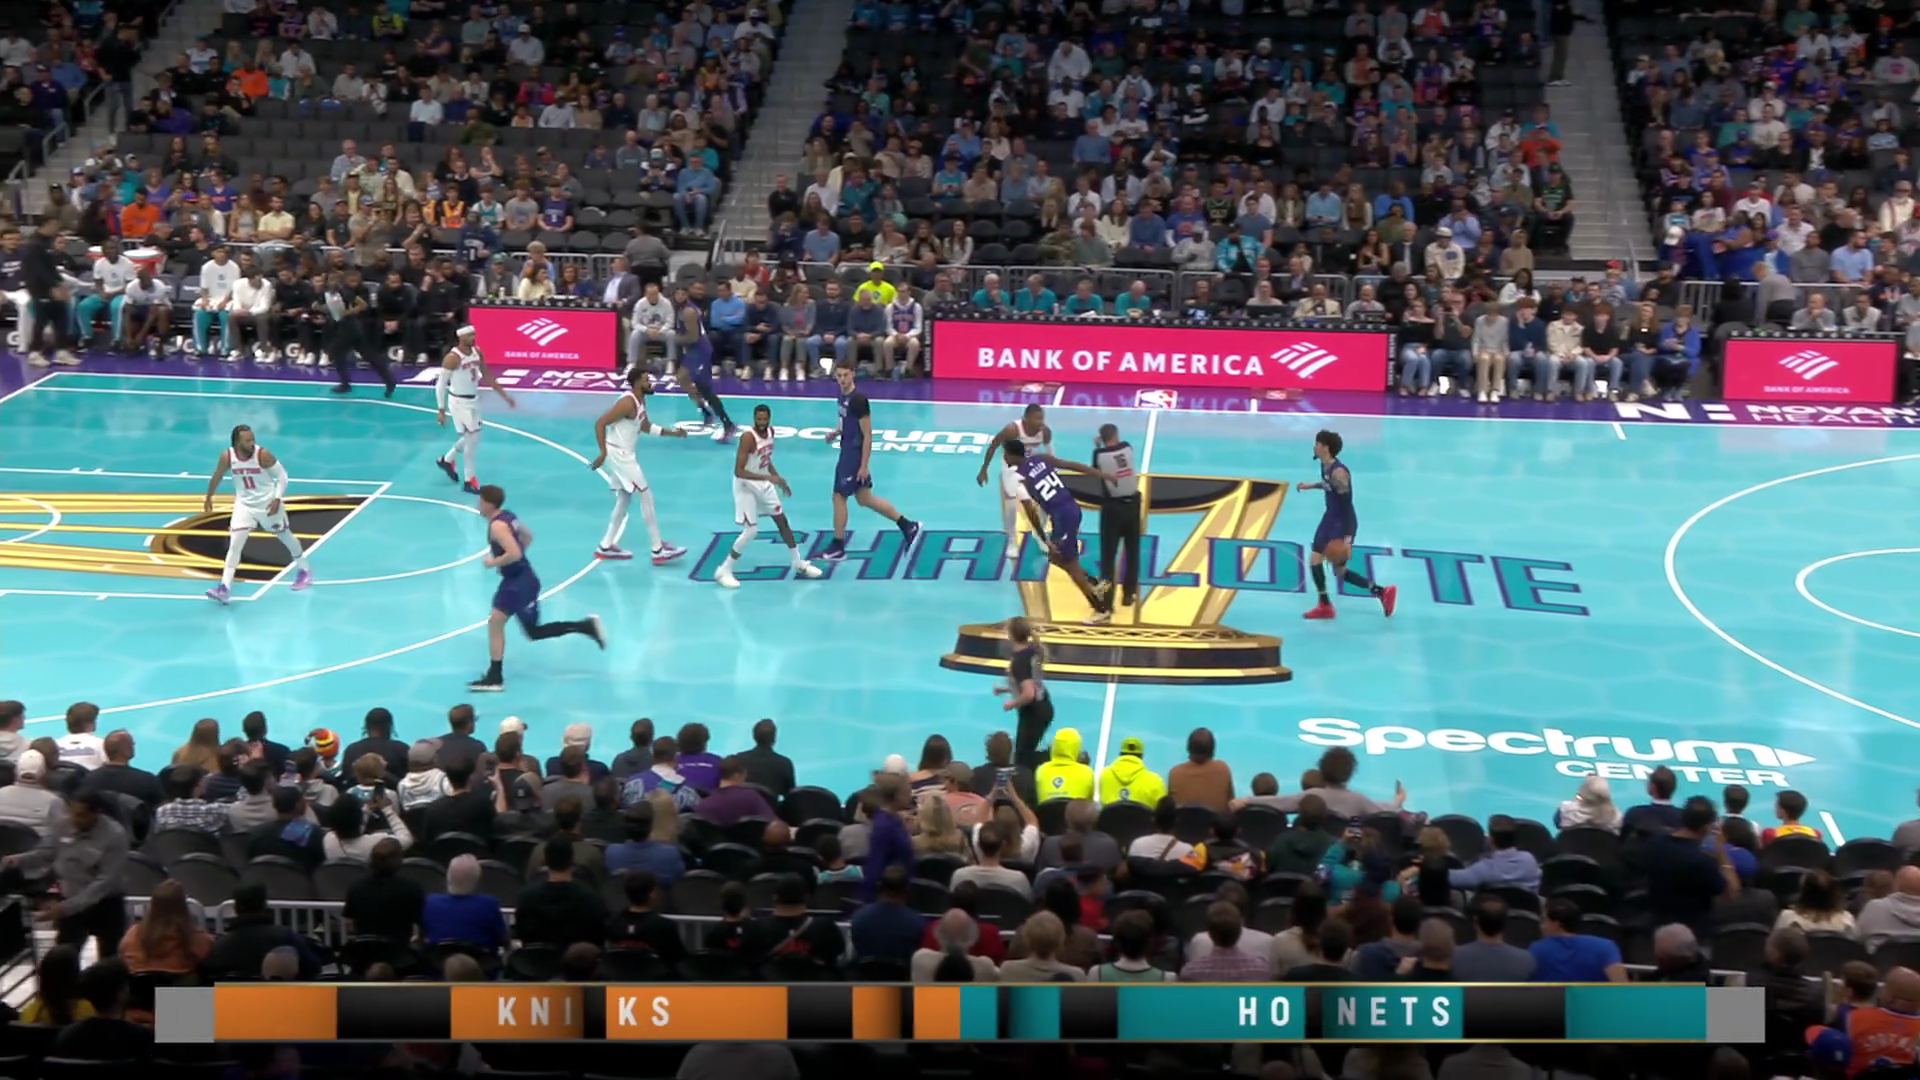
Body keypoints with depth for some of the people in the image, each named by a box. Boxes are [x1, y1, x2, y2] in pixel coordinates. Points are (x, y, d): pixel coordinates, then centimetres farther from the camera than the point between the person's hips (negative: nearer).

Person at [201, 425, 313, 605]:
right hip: (244, 504, 2)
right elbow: (217, 477, 3)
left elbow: (282, 475, -13)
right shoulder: (227, 456, -16)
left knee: (285, 536, 16)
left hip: (268, 503, -2)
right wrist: (209, 498, 15)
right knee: (234, 544, -9)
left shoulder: (263, 455, -24)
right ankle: (224, 588, -11)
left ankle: (304, 571, 38)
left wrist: (278, 498, -22)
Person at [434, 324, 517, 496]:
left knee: (471, 437, 19)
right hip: (459, 402, -8)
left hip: (474, 400, 8)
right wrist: (441, 410, -19)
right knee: (472, 438, -7)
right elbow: (440, 384, -17)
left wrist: (504, 394, 9)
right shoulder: (453, 358, -21)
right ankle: (470, 481, 5)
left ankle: (447, 460, 43)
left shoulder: (477, 353, 1)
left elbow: (487, 376, 12)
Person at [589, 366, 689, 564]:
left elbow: (646, 427, 23)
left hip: (625, 454, 10)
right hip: (618, 454, -10)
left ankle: (606, 546, 27)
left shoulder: (640, 401, 8)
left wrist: (672, 433, 17)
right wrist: (603, 453, -31)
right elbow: (600, 423, -26)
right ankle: (658, 550, -5)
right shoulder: (627, 403, -22)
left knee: (624, 499, 19)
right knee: (646, 496, -7)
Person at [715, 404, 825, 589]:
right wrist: (768, 477, -36)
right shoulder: (748, 437, -28)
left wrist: (778, 479, 10)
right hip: (746, 486, -8)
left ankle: (799, 563, 31)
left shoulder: (770, 431, -2)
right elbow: (738, 472, -32)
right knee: (751, 531, -10)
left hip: (763, 484, 8)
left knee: (782, 521, 15)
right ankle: (724, 571, 2)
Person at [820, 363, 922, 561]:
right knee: (864, 499, 14)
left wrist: (864, 465, -20)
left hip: (855, 456, -9)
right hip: (848, 453, 9)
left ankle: (838, 547, 11)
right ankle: (908, 526, 21)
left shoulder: (858, 400, -21)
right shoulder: (843, 397, 6)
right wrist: (836, 433, 4)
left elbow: (867, 435, -20)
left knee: (838, 497, -1)